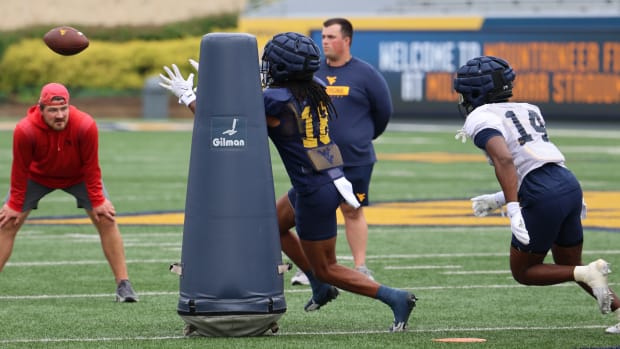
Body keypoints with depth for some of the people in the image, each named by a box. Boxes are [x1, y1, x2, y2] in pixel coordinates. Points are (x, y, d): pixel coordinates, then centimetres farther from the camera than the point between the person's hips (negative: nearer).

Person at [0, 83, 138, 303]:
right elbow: (20, 171, -20)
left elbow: (91, 167, -20)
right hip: (37, 176, 0)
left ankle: (123, 285, -6)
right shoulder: (25, 131, -34)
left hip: (79, 176, 0)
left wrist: (97, 200, -16)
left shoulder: (86, 126, -34)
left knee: (106, 220, -11)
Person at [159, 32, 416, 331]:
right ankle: (320, 287, 31)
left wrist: (187, 97, 5)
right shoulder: (316, 93, 6)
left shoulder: (275, 101, -17)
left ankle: (394, 298, -2)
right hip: (332, 181, 9)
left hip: (315, 191, -9)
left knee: (325, 269, 5)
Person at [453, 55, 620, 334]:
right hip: (569, 183, 8)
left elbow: (504, 159, -18)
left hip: (543, 197, -8)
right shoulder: (527, 110, 24)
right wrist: (499, 200, 31)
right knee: (569, 266, 23)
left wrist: (513, 208, -25)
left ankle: (587, 273, -10)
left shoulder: (480, 119, -1)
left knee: (523, 272, 11)